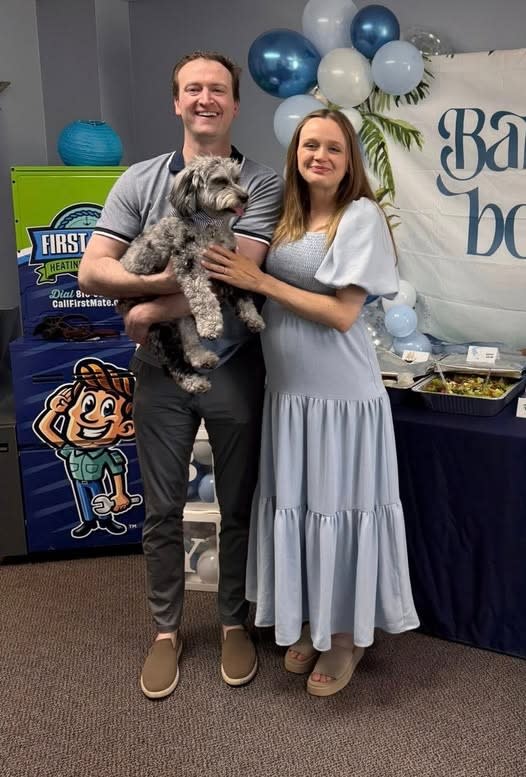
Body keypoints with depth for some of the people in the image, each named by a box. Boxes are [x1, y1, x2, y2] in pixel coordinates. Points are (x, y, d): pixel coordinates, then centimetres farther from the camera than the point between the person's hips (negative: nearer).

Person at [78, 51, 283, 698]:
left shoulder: (262, 184, -4)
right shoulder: (140, 181, 2)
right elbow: (91, 270, -6)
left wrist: (152, 310, -17)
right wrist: (160, 279, -22)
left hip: (233, 369, -1)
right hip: (160, 372, 2)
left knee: (238, 507, 12)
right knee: (162, 510, 12)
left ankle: (234, 622, 33)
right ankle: (166, 630, 31)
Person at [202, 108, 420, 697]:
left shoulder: (361, 215, -8)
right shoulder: (285, 216, 9)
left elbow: (342, 314, -15)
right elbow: (249, 289, 11)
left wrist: (260, 281, -16)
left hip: (341, 395, -6)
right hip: (286, 391, 6)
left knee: (338, 507, 6)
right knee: (294, 505, 14)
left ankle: (347, 633, 26)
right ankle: (308, 622, 34)